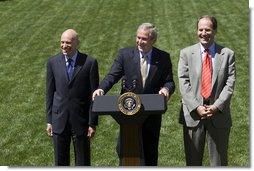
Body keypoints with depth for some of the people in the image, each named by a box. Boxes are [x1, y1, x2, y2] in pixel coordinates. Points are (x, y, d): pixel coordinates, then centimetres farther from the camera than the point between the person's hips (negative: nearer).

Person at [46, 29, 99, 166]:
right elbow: (50, 93, 6)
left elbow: (94, 95, -5)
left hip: (80, 120, -2)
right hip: (59, 120, 2)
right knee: (60, 161, 12)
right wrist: (49, 121, 4)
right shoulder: (53, 62, 1)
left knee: (83, 162, 9)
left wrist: (93, 123, -7)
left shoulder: (90, 63, -7)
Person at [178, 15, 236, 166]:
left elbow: (230, 84, -4)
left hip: (218, 115, 0)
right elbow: (184, 83, -4)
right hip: (193, 114, 0)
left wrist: (216, 106, -15)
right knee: (193, 160, 10)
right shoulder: (186, 53, 4)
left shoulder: (227, 54, 3)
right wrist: (196, 107, -14)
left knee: (219, 161, 9)